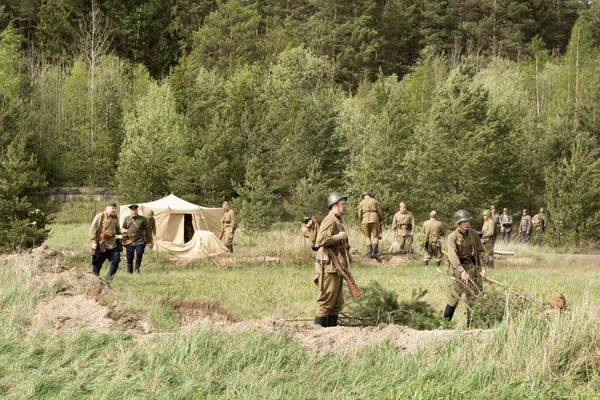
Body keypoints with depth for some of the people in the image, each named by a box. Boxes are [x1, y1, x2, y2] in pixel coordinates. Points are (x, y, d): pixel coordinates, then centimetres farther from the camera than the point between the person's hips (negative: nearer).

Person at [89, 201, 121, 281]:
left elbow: (117, 230, 26)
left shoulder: (115, 218, 14)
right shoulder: (100, 216, -8)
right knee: (97, 263, 0)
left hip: (113, 245, 6)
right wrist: (94, 242, -16)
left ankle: (109, 279, 9)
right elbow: (93, 229, -11)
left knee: (116, 260, -1)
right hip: (101, 245, -6)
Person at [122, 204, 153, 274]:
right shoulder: (126, 219, 10)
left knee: (139, 254, -24)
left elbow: (148, 231, 7)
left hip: (140, 241, -2)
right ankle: (130, 272, 16)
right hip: (129, 242, 2)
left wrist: (149, 242, 4)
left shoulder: (142, 219, 4)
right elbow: (123, 229, 23)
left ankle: (137, 268, -2)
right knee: (129, 258, 2)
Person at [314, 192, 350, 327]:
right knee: (326, 302, -8)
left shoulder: (337, 221, 20)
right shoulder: (330, 221, -12)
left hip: (337, 269, 10)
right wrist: (339, 237, -18)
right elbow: (321, 240, -26)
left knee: (337, 303, 12)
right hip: (329, 268, -10)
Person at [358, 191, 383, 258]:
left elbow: (360, 215, 6)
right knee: (375, 237, 5)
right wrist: (380, 221, 19)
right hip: (374, 220, -1)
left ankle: (369, 252, 2)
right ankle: (374, 252, -12)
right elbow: (380, 213, 5)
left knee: (367, 237, 13)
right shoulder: (375, 201, 10)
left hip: (365, 221, 1)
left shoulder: (361, 203, 11)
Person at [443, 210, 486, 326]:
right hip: (457, 269, -4)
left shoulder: (474, 234, 5)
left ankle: (471, 325, 15)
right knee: (453, 300, -3)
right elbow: (453, 256, -20)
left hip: (472, 268, 4)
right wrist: (462, 271, -30)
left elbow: (480, 251, 8)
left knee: (474, 299, 5)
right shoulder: (452, 237, -10)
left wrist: (482, 267, -6)